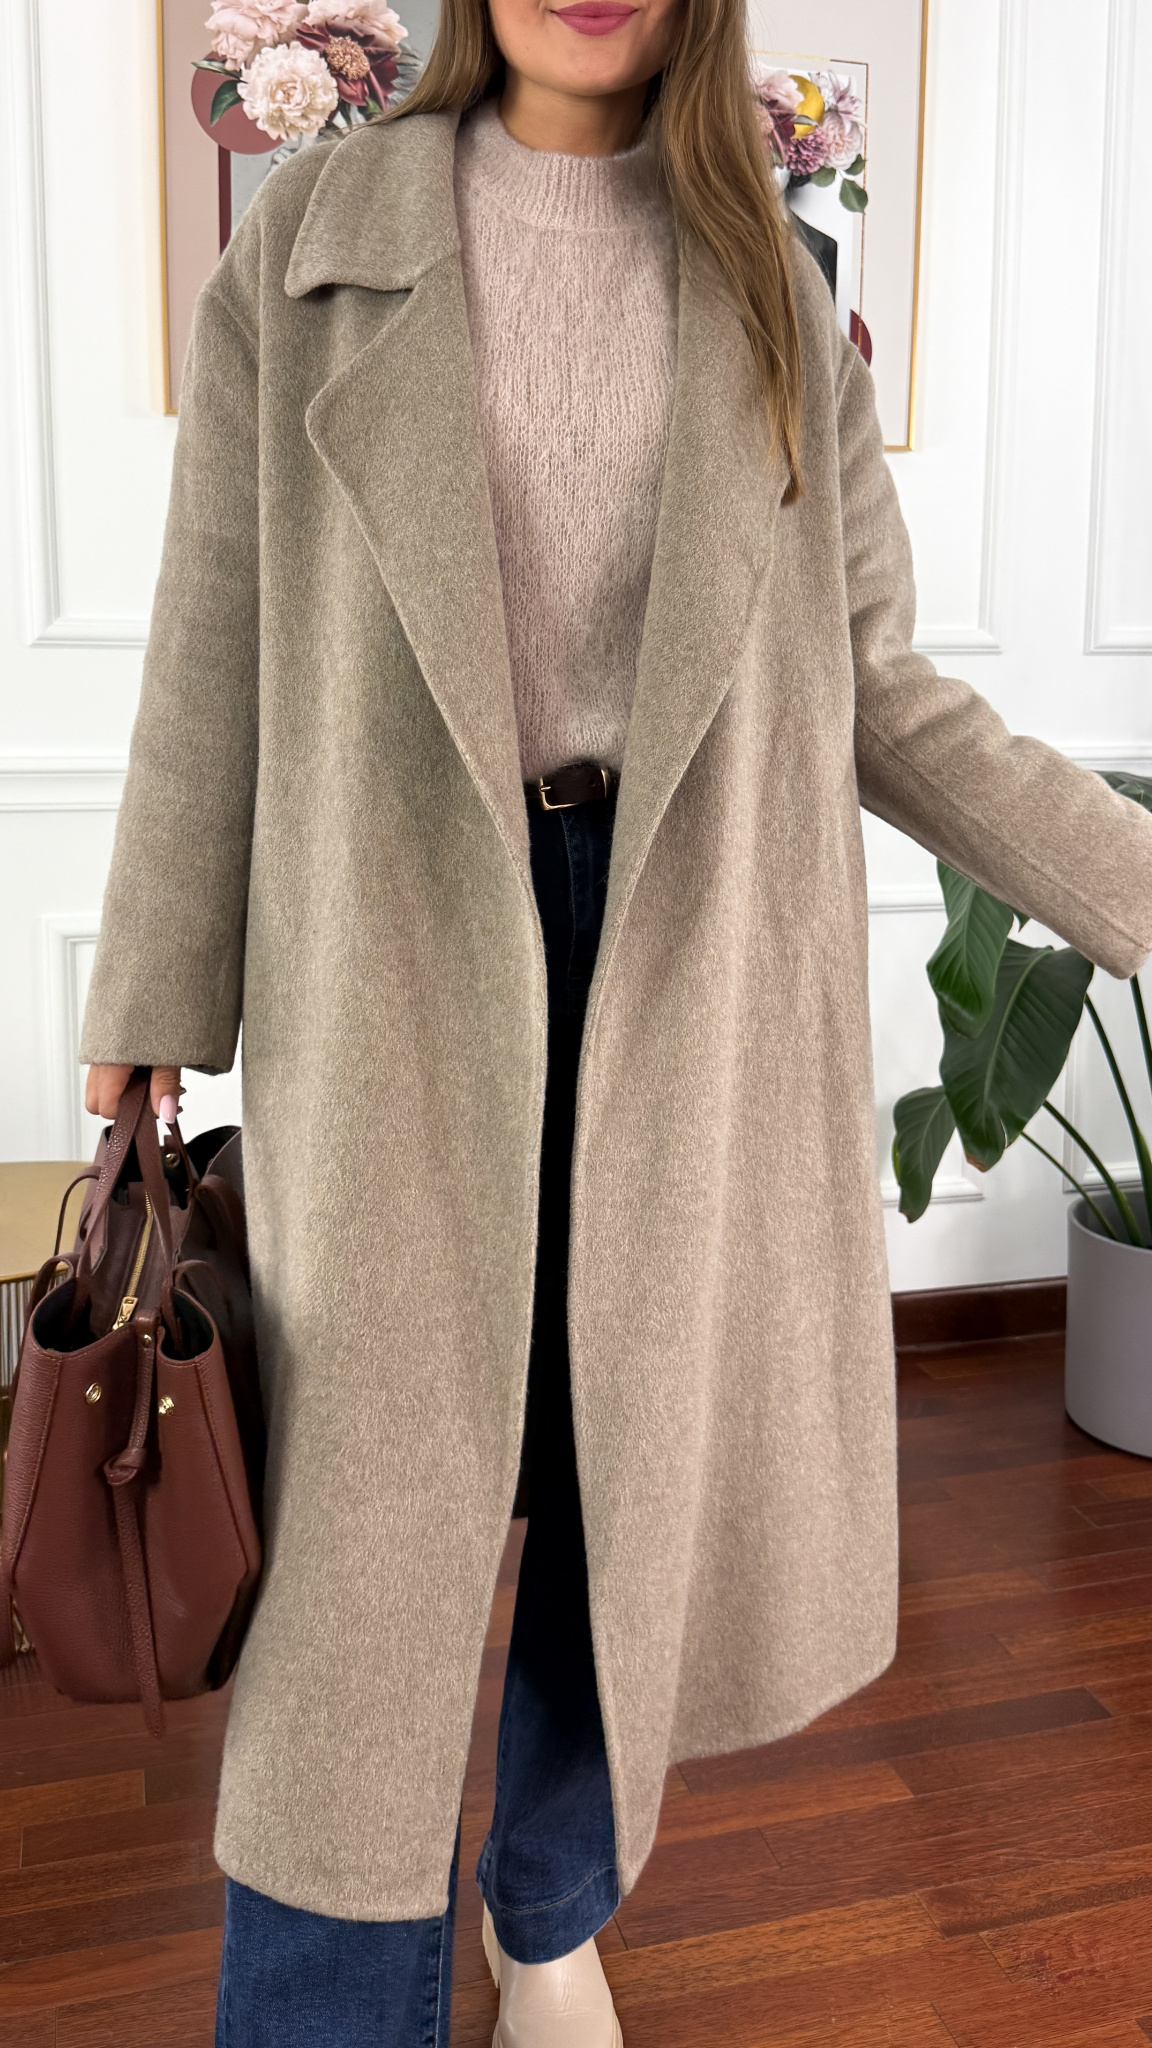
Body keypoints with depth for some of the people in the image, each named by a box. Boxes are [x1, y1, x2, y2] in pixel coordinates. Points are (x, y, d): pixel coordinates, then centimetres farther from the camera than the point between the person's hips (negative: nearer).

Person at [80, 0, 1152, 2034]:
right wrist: (149, 1000, 3)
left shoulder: (768, 284, 9)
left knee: (634, 1470, 13)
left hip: (687, 955, 3)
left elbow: (877, 686, 7)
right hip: (397, 951, -2)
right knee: (378, 1503, 0)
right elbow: (215, 650, 2)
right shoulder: (314, 244, 4)